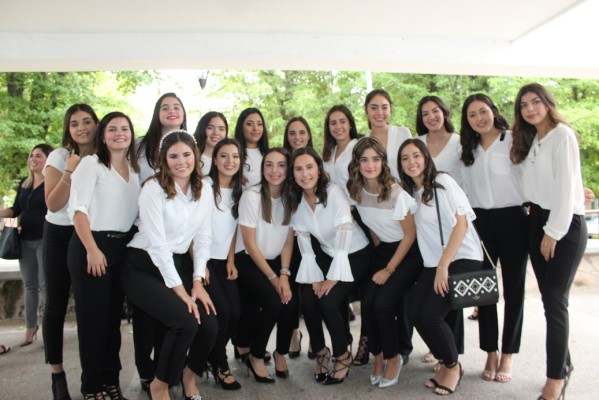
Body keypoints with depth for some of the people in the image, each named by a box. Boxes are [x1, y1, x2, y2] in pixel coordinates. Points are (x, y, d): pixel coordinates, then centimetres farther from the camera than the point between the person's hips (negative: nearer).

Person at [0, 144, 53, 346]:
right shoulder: (24, 183, 13)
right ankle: (30, 329, 23)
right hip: (25, 240, 7)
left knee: (46, 285, -3)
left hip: (45, 240, -6)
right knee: (30, 285, 12)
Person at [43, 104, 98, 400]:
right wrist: (70, 172, -23)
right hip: (60, 235, -2)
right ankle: (57, 373, 18)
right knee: (57, 304, 4)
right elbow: (53, 205, -14)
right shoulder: (59, 156, -7)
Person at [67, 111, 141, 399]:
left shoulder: (135, 169, 12)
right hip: (90, 246, -5)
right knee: (93, 316, 1)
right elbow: (78, 208, -12)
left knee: (114, 315, 11)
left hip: (123, 247, 5)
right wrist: (92, 249, -18)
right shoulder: (91, 163, -4)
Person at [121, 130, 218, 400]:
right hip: (144, 267, -5)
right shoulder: (154, 188, -14)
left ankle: (189, 374, 21)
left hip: (179, 264, 5)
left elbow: (203, 237, 4)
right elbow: (157, 244, -18)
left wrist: (197, 282, -5)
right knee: (186, 322, -25)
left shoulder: (204, 190, 3)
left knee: (210, 326, -12)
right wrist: (180, 290, -19)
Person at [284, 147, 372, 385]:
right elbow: (304, 243, -4)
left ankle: (343, 356, 6)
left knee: (328, 302, -20)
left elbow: (345, 234, -24)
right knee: (308, 300, -13)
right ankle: (320, 352, 15)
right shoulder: (296, 200, -5)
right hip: (328, 256, 5)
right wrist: (314, 277, -11)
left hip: (355, 255, -5)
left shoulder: (333, 192, -22)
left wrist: (334, 278, -23)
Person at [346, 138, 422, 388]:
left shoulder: (396, 193, -22)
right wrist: (378, 245, 6)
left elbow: (410, 235, -14)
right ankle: (378, 355, 11)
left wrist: (388, 270, -14)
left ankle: (393, 358, 7)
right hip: (383, 249, 5)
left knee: (382, 303, -20)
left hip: (409, 252, -4)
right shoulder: (355, 191, -7)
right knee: (367, 302, -15)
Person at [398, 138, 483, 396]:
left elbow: (461, 223, -13)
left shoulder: (442, 181, -7)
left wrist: (443, 266, -16)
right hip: (432, 264, 6)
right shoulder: (410, 193, 12)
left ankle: (453, 366, 9)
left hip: (462, 259, -6)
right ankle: (444, 362, 15)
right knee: (415, 313, -11)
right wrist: (436, 266, 0)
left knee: (431, 315, -18)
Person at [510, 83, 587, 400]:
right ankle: (564, 363, 27)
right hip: (538, 220, 7)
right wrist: (539, 225, 2)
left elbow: (566, 186, -16)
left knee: (554, 300, -7)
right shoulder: (530, 140, 14)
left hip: (565, 224, -7)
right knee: (550, 298, 11)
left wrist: (553, 232, -16)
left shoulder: (562, 134, -10)